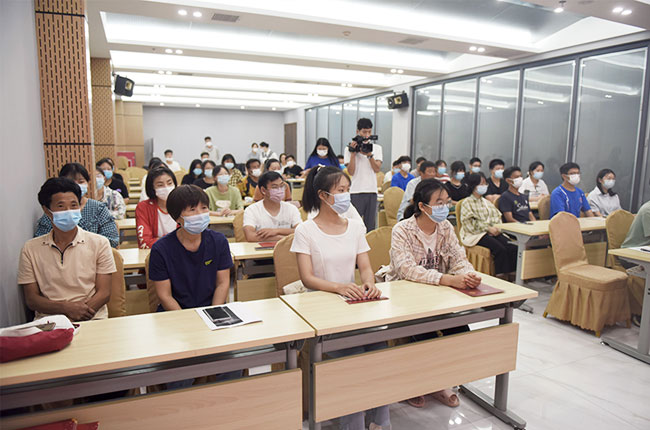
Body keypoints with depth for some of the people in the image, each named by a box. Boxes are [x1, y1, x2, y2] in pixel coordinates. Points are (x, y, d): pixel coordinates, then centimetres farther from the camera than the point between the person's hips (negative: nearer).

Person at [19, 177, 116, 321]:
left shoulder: (99, 243, 7)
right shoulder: (31, 249, 12)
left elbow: (104, 293, 3)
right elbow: (31, 299, 8)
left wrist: (77, 315, -14)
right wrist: (66, 307, -11)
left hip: (91, 320, 0)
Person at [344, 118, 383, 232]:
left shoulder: (377, 147, 9)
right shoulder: (350, 148, 2)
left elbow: (377, 169, -2)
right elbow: (351, 172, -5)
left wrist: (369, 155, -15)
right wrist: (353, 153, -12)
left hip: (372, 190, 3)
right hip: (356, 191, -2)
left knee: (370, 224, 7)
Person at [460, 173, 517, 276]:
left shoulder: (486, 201, 22)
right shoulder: (467, 202, 0)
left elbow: (497, 216, 17)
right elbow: (469, 223, -10)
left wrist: (496, 227, -5)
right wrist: (488, 228, -14)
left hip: (492, 232, 7)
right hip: (476, 234, -6)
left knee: (513, 248, -19)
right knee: (500, 249, -29)